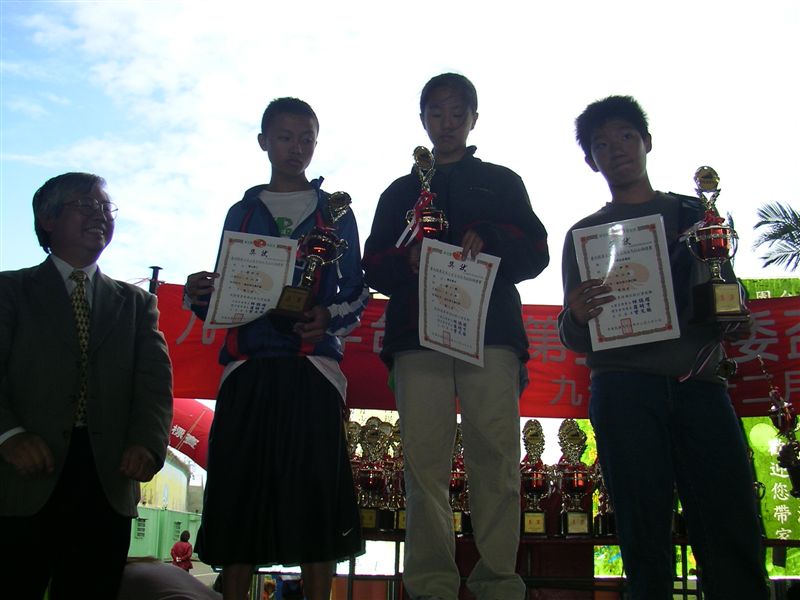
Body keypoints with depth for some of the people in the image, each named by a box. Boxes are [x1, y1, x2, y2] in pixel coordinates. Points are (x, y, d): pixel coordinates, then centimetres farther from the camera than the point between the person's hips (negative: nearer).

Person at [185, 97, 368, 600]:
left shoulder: (335, 211, 14)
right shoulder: (242, 212, 18)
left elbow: (357, 292, 9)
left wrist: (329, 317, -11)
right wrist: (201, 295, -8)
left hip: (313, 368, -1)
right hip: (247, 368, 2)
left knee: (315, 491, -5)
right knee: (238, 488, -2)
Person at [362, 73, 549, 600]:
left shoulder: (502, 182, 22)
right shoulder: (400, 192, 26)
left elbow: (535, 251, 11)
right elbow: (374, 265, 15)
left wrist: (488, 240, -9)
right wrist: (407, 261, -7)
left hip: (491, 334, -1)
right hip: (417, 337, 1)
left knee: (496, 460, -10)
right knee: (425, 463, -7)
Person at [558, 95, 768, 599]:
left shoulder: (693, 213, 21)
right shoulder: (584, 233, 17)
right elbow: (575, 340, 13)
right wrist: (577, 317, -11)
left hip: (698, 382, 1)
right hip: (624, 389, -1)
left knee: (734, 532, -9)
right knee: (646, 539, -3)